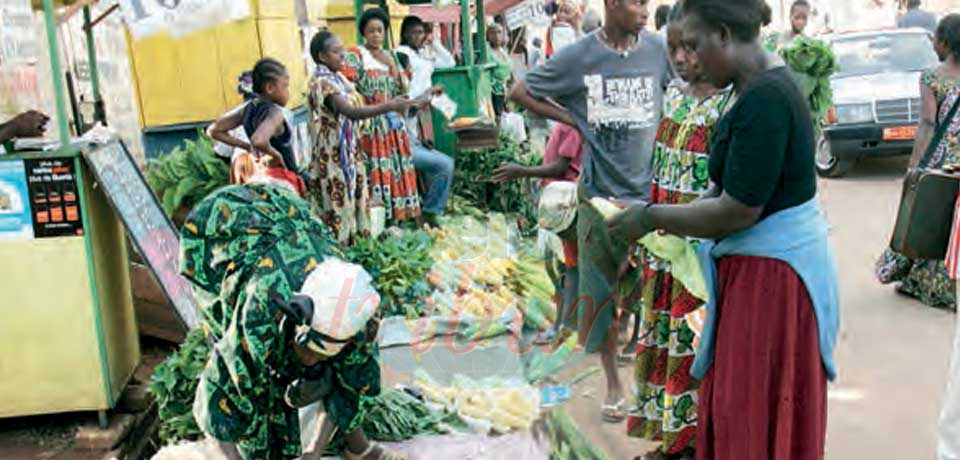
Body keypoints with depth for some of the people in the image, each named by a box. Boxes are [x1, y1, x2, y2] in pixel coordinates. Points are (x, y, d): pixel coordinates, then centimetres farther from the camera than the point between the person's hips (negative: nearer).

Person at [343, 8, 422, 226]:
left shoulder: (391, 56, 17)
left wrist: (392, 65, -1)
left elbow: (402, 90, 11)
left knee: (396, 170, 6)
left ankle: (395, 218, 15)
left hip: (393, 124, 6)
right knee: (376, 172, -11)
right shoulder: (355, 55, -1)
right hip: (370, 124, -6)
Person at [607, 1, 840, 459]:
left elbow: (738, 212, -23)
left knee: (752, 413, 6)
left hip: (771, 274, -9)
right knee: (731, 403, 19)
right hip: (752, 266, 9)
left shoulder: (765, 99, -23)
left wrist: (652, 218, -13)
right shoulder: (760, 87, 7)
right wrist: (673, 219, 6)